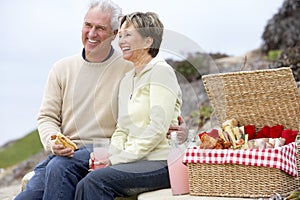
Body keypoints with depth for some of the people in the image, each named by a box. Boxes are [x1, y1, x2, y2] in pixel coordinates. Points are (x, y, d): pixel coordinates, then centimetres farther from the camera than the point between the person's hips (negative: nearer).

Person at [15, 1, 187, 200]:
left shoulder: (129, 69, 2)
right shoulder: (62, 68, 14)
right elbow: (47, 116, 11)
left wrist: (180, 128, -18)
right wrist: (53, 142, -11)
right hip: (65, 153, 4)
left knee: (59, 167, -32)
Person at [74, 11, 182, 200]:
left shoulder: (160, 71, -5)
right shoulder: (127, 80, 21)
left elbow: (158, 129, -14)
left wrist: (119, 159, -15)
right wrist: (113, 156, -2)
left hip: (161, 163, -7)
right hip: (136, 163, 7)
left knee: (97, 180, -26)